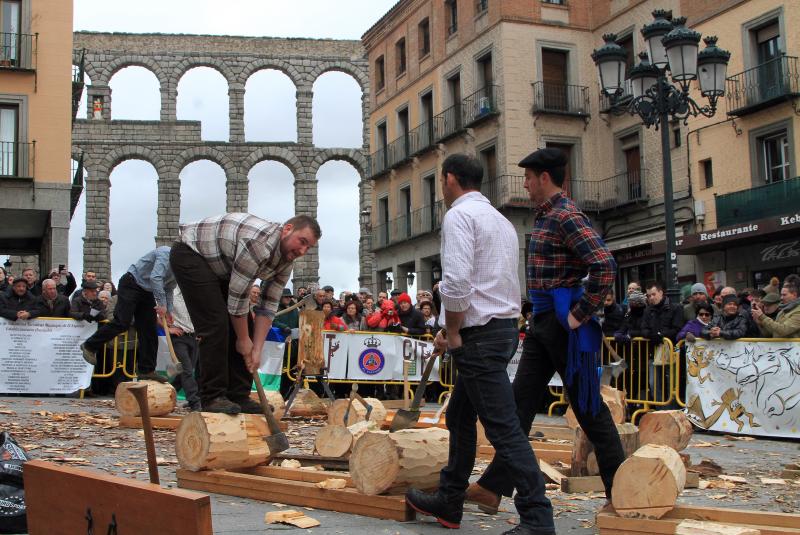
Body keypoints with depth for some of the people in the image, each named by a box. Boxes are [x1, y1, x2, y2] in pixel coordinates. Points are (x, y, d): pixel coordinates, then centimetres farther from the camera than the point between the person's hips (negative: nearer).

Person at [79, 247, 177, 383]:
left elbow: (168, 290, 15)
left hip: (147, 292, 9)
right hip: (131, 284, -9)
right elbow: (155, 278, -30)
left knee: (150, 330, 2)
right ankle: (89, 346, -1)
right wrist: (162, 304, -29)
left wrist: (168, 311, 4)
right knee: (122, 322, -17)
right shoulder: (166, 254, -21)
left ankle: (146, 370, 4)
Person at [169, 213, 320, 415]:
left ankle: (238, 397, 5)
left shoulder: (286, 261, -6)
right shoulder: (259, 242, -34)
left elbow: (268, 306, -4)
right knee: (216, 324, -18)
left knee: (240, 325, 1)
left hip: (219, 268, 9)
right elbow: (238, 296, -28)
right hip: (189, 254, -9)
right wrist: (244, 340, -16)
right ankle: (212, 398, -12)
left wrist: (257, 350, -11)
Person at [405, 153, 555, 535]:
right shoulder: (500, 220, 20)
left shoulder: (459, 215, -10)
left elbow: (457, 281, -23)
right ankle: (448, 503, 26)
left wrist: (453, 332, -10)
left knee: (503, 426, -8)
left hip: (480, 334, -10)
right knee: (459, 416, 18)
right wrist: (452, 329, 20)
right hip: (504, 326, 10)